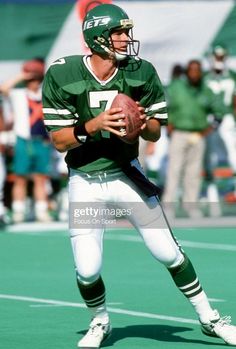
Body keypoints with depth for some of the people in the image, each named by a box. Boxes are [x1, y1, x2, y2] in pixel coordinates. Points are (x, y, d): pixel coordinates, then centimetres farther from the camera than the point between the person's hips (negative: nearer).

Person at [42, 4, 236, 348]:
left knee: (168, 253, -2)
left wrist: (143, 124, -23)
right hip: (85, 182, -1)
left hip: (126, 175, 2)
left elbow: (155, 132, 0)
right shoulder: (61, 75, -13)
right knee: (87, 270, -7)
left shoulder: (141, 72, -7)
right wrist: (93, 126, -29)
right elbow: (59, 141, -11)